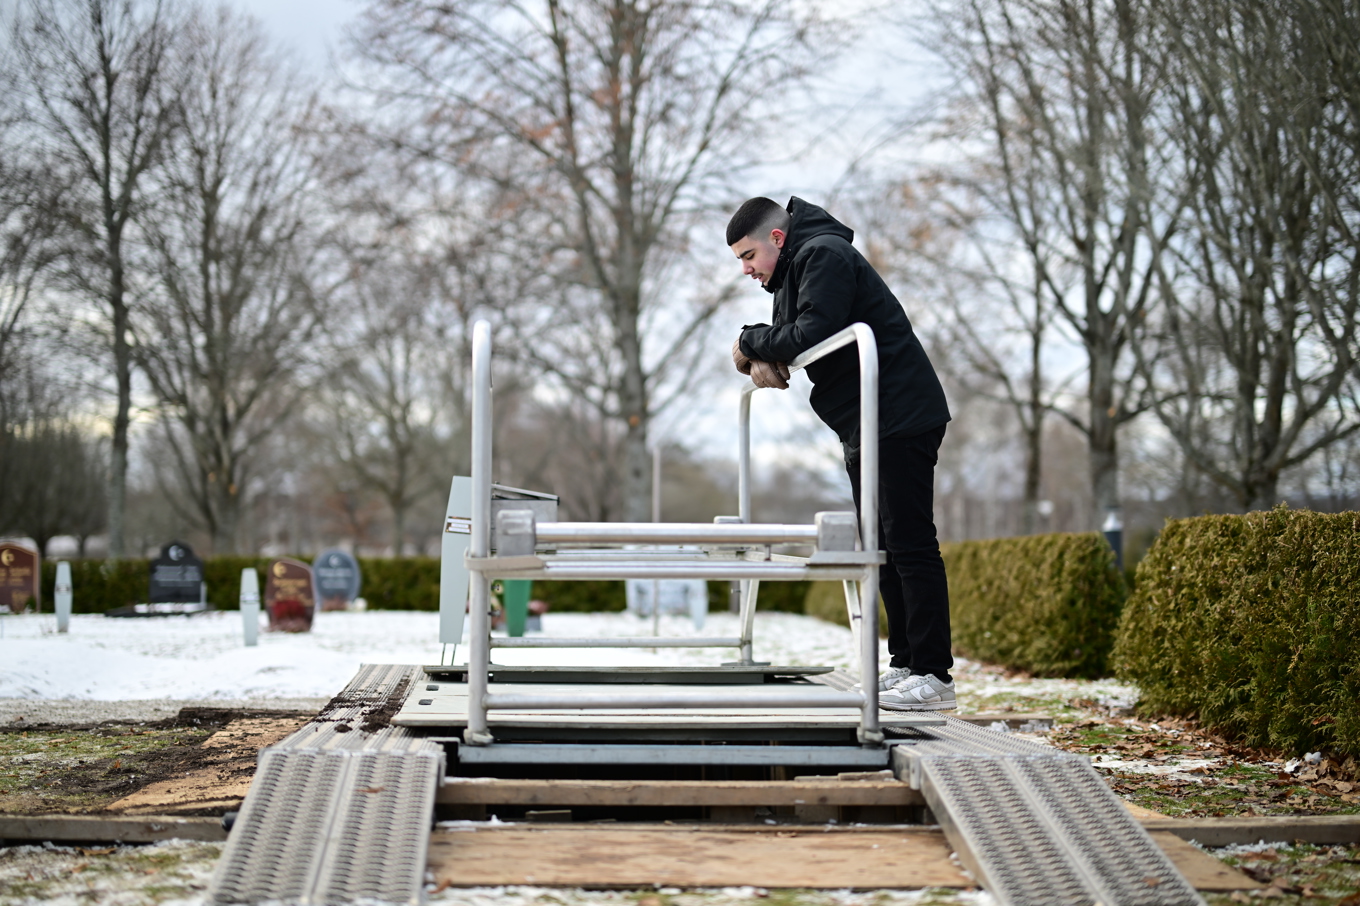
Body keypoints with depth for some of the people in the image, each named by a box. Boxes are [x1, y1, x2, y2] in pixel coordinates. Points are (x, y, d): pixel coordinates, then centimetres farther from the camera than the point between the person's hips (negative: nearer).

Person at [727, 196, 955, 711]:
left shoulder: (823, 256, -12)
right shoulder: (793, 271, 21)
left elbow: (811, 335, -22)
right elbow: (787, 336, 21)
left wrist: (751, 343, -7)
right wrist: (762, 359, -2)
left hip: (900, 421, -11)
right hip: (864, 430, 11)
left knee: (910, 546, -12)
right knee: (883, 550, 12)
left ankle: (934, 677, -12)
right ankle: (905, 665, 16)